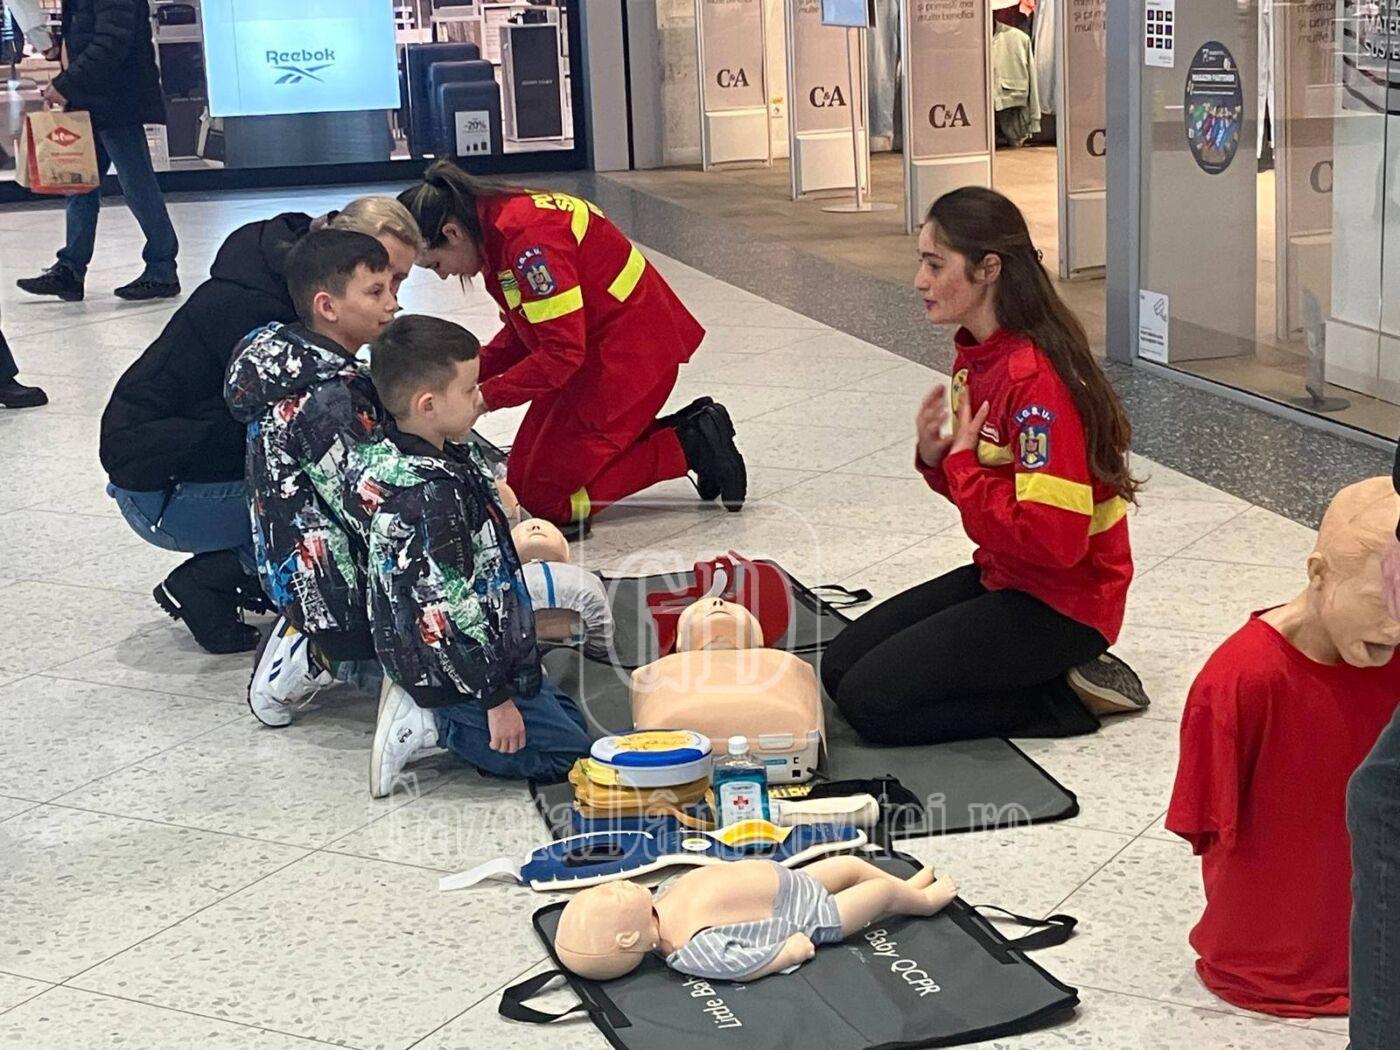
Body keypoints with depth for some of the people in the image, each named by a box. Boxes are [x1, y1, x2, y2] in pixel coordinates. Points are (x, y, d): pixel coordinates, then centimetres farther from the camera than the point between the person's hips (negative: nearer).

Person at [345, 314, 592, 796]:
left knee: (570, 717, 18)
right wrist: (495, 698, -20)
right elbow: (449, 607, -28)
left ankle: (425, 708, 9)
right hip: (452, 667, -10)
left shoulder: (386, 452, -1)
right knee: (566, 751, -2)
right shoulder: (431, 494, -30)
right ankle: (429, 724, -4)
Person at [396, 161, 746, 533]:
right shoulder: (497, 231, 5)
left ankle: (690, 447, -3)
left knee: (545, 496, -7)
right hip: (595, 348, 10)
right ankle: (692, 429, 10)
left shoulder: (527, 235, -26)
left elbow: (562, 352, -27)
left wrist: (485, 398, -22)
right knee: (522, 477, 11)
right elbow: (522, 334, 11)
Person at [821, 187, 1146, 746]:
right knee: (839, 666, 8)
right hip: (1003, 575, 10)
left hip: (1060, 601, -10)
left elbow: (1052, 538, -30)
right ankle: (1060, 675, 9)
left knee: (869, 700, -12)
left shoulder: (1036, 379, -26)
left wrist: (962, 463, -19)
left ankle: (1068, 697, -2)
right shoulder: (976, 357, 4)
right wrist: (936, 457, -6)